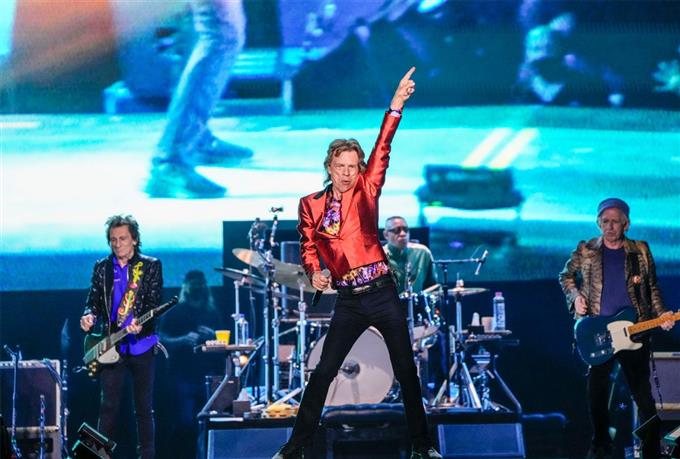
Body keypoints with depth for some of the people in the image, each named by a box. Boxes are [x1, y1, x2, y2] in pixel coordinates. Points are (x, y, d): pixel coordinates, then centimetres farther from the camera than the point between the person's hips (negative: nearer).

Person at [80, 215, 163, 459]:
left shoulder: (151, 266, 0)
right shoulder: (101, 267, 9)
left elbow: (154, 303, -7)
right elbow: (94, 299, 8)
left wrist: (140, 324, -25)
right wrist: (89, 316, -14)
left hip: (142, 345, -2)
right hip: (111, 347, 2)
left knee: (144, 406, 3)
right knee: (109, 405, 1)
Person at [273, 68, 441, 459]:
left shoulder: (366, 190, 1)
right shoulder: (311, 205, 3)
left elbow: (383, 150, -9)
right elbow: (308, 247, 9)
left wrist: (396, 107, -20)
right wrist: (315, 272, -13)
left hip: (383, 294, 0)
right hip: (349, 300, 1)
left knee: (406, 370, 5)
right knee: (323, 372, 0)